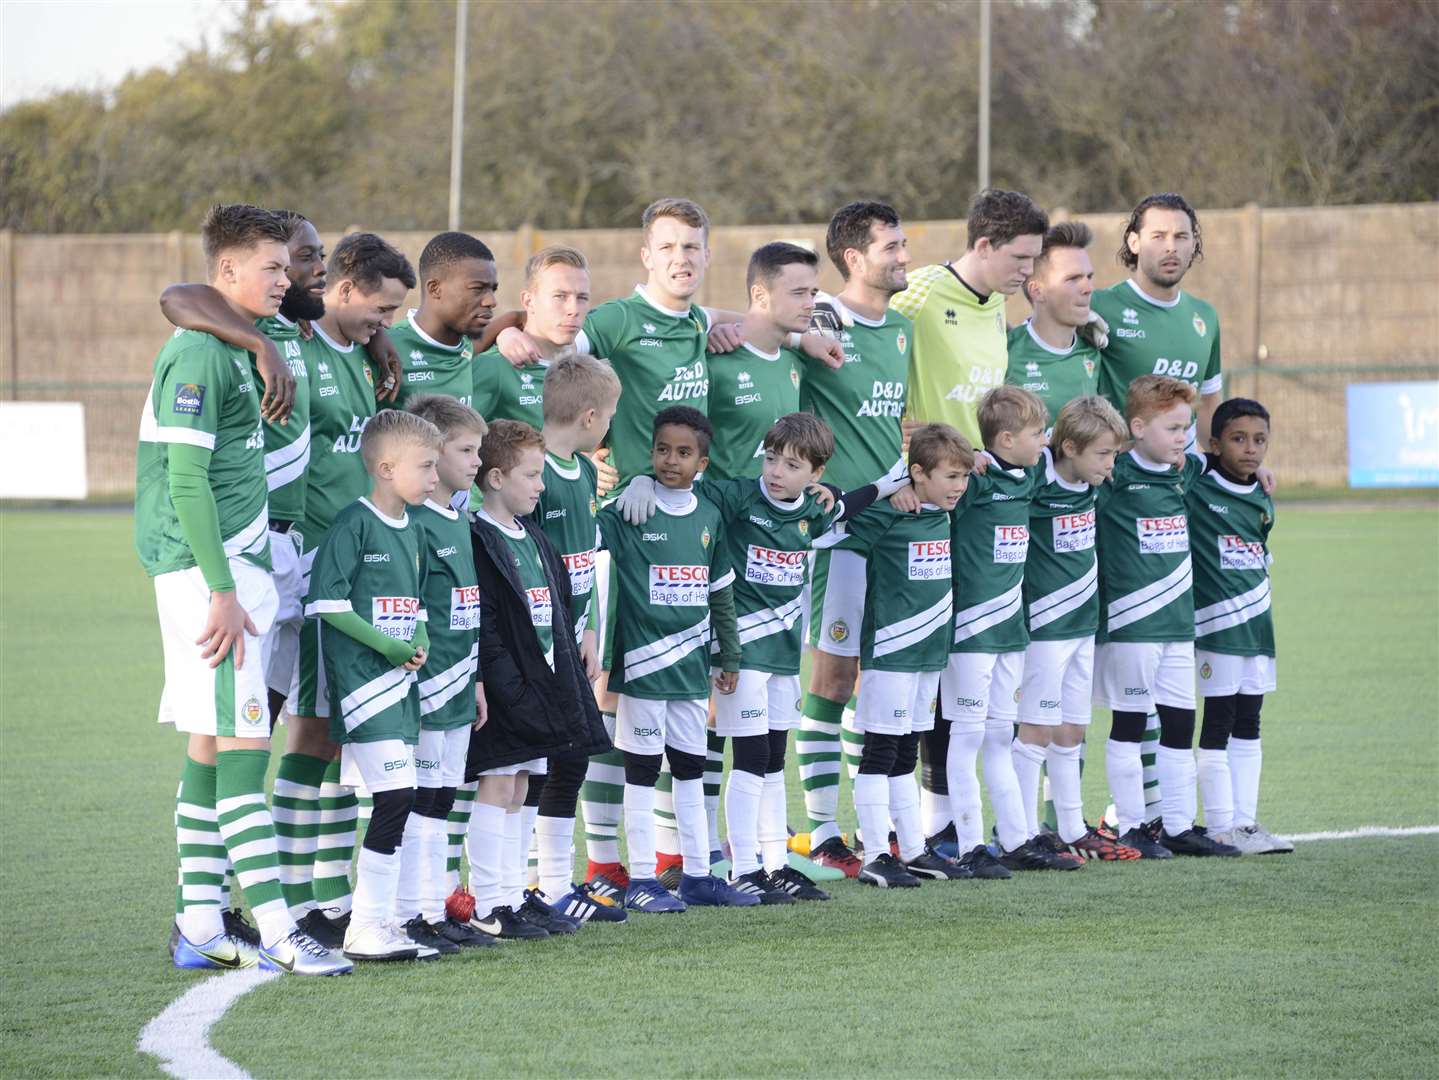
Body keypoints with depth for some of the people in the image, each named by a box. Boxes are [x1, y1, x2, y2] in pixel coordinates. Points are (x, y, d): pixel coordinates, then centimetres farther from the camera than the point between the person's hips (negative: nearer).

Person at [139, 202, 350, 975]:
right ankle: (276, 933, -15)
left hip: (234, 569, 10)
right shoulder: (198, 355, -14)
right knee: (242, 741, -12)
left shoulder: (235, 351, 16)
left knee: (211, 745, 11)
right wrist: (221, 589, -20)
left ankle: (199, 927, 14)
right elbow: (186, 480, -18)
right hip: (207, 572, -10)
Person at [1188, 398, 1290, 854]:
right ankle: (1221, 828, -1)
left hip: (1257, 626, 7)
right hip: (1216, 625, -7)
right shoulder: (1196, 493, -7)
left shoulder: (1262, 502, 13)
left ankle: (1245, 821, 13)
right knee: (1218, 725, -3)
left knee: (1248, 726, 9)